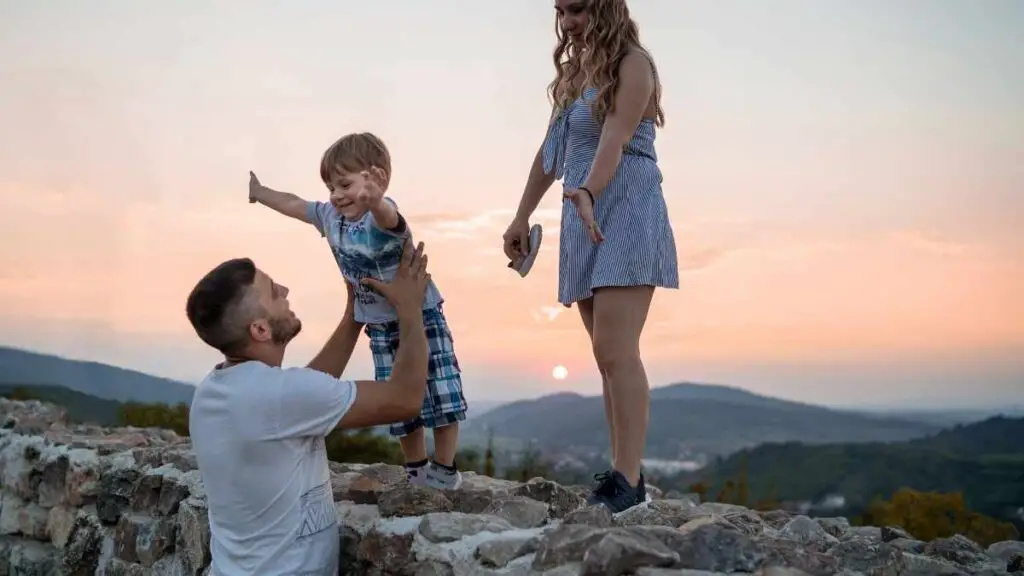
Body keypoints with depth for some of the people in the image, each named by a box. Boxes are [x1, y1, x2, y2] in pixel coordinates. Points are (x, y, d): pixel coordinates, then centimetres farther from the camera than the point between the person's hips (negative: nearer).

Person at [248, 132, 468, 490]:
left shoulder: (382, 216, -26)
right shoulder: (330, 216, -2)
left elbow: (387, 217, -52)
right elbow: (293, 204, 17)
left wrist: (374, 200, -76)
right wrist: (258, 192, 33)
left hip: (422, 318, -6)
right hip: (380, 329, 6)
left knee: (441, 397, -1)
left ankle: (445, 470, 16)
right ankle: (416, 470, 23)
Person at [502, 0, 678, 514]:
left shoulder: (632, 64, -5)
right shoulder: (574, 72, 19)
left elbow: (614, 140, -21)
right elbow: (550, 151, 21)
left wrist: (587, 194, -37)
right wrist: (522, 217, 20)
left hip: (625, 216, -8)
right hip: (585, 221, 8)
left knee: (615, 351, -16)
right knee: (608, 355, 7)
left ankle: (627, 479, -14)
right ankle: (622, 473, 11)